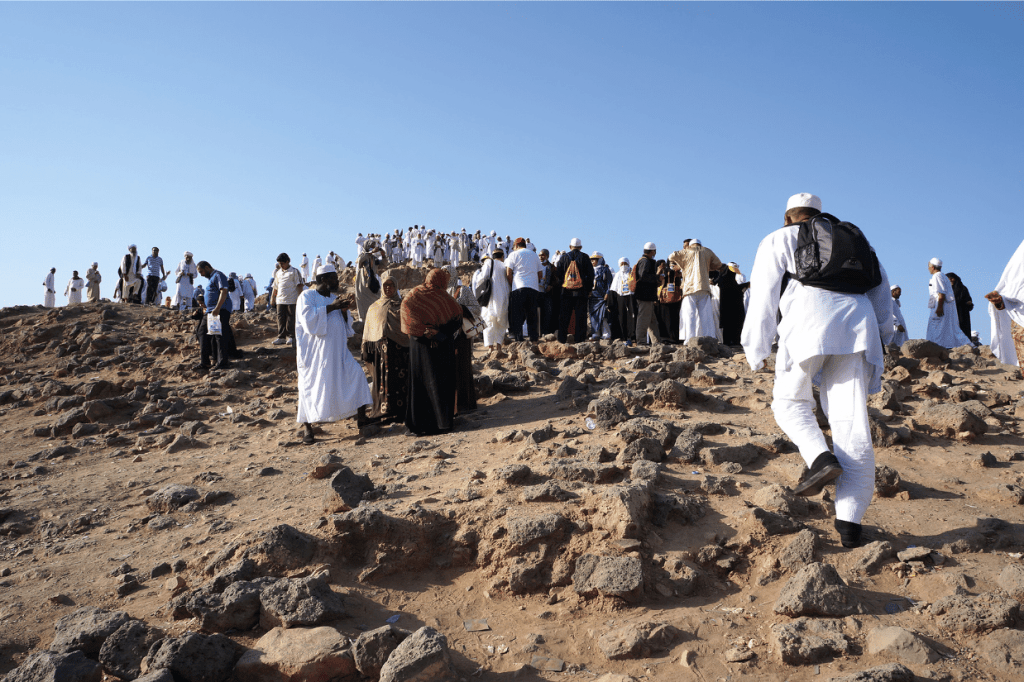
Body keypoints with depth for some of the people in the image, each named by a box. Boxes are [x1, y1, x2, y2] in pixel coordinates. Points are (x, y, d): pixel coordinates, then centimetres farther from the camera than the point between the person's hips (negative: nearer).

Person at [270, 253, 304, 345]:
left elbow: (299, 285, -4)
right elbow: (275, 287, 21)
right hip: (280, 300, 5)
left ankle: (290, 336, 9)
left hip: (291, 300, -5)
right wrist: (272, 297, 18)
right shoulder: (278, 273, 16)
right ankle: (281, 337, 8)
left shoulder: (294, 271, -1)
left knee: (291, 318, 0)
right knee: (280, 318, 4)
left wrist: (299, 297, -11)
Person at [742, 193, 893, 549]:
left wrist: (756, 353, 14)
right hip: (857, 326, 4)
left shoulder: (779, 241, 19)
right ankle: (849, 523, -6)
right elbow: (881, 292, 28)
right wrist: (880, 337, 35)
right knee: (851, 422, -1)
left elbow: (763, 298, 11)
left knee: (790, 402, 16)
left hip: (808, 325, -3)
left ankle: (821, 458, -13)